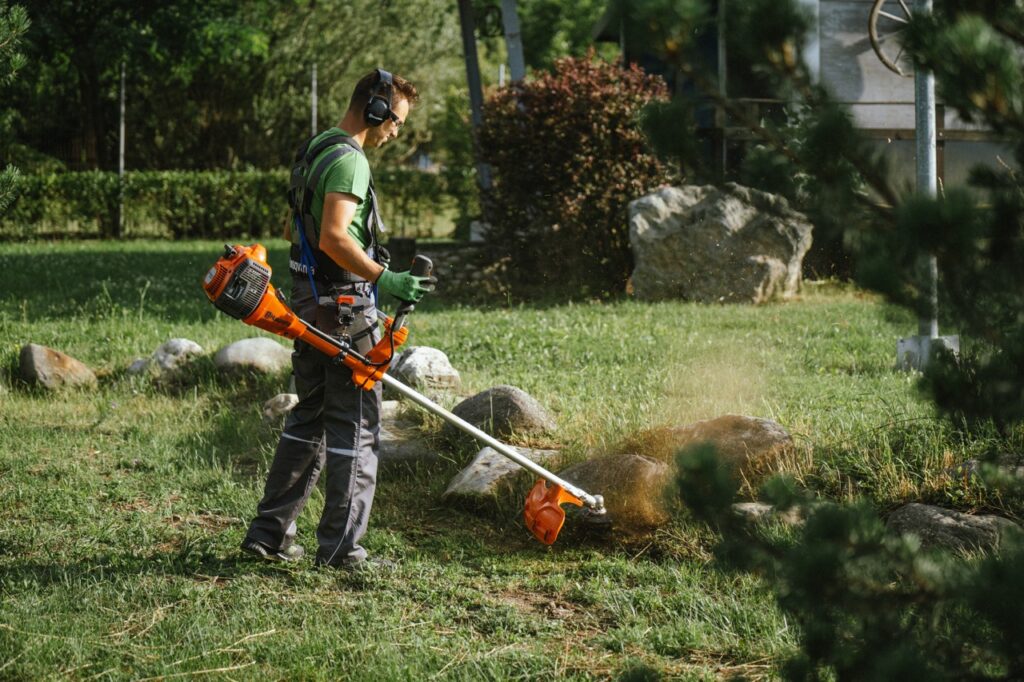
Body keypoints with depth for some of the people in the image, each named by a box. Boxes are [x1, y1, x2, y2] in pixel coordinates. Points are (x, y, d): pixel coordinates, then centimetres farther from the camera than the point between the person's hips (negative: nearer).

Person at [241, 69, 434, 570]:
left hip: (308, 303, 10)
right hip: (344, 307, -10)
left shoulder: (312, 152, 16)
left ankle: (269, 532, 16)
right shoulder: (349, 160, -16)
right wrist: (385, 279, -26)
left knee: (309, 416, 16)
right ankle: (340, 546, -1)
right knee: (355, 426, -3)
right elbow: (334, 237, -28)